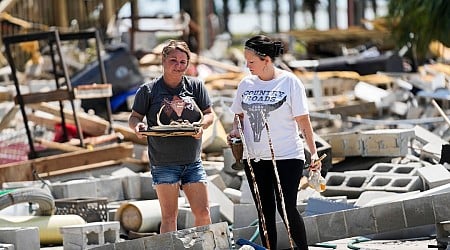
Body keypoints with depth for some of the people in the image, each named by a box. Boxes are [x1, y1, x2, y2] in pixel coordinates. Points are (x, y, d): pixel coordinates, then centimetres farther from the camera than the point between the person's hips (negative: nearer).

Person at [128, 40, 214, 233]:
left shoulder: (196, 86, 7)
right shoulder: (148, 90, 0)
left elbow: (209, 114, 9)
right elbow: (134, 117, 5)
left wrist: (201, 125, -13)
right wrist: (137, 127, -18)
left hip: (192, 162, 3)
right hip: (163, 163, -3)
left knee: (203, 213, 2)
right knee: (169, 216, -2)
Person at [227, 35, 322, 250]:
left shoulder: (289, 82, -6)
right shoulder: (246, 84, 6)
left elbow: (303, 120, -6)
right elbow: (240, 115, 18)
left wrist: (314, 153, -11)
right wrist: (235, 131, -3)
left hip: (286, 157, -5)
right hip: (254, 159, 5)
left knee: (287, 209, -7)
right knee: (265, 212, 8)